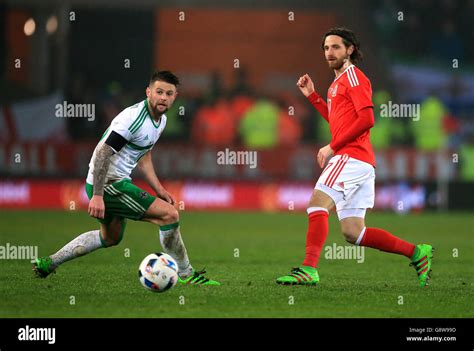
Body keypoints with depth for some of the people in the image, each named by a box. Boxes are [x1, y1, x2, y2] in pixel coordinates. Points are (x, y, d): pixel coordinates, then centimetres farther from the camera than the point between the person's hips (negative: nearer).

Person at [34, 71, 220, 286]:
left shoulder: (160, 120, 8)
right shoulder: (134, 117, -23)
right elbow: (103, 152, -26)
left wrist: (159, 189, 15)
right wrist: (97, 196, -29)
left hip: (117, 182, 11)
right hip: (109, 184, -11)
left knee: (110, 237, 30)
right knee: (169, 214, -13)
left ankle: (48, 263, 33)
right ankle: (185, 274, 1)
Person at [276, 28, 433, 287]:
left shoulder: (353, 76, -5)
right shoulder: (338, 82, 25)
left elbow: (366, 119, -16)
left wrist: (332, 147, -15)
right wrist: (312, 95, 27)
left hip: (352, 156, -10)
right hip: (349, 159, 10)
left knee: (317, 204, -20)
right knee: (353, 233, 6)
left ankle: (308, 270, -29)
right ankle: (416, 253, 10)